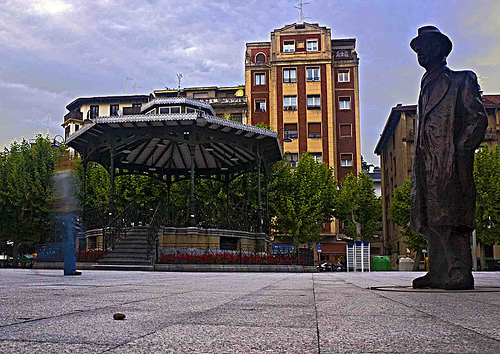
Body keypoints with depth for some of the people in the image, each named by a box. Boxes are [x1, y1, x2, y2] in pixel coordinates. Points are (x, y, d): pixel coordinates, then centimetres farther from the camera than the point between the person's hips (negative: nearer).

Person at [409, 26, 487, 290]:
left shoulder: (461, 80, 9)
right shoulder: (427, 88, 28)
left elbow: (477, 119, -1)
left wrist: (462, 149, -15)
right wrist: (418, 164, 13)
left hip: (450, 161, -7)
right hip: (427, 164, 7)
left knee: (450, 217, -15)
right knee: (430, 220, 3)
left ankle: (460, 272, -11)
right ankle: (438, 273, 7)